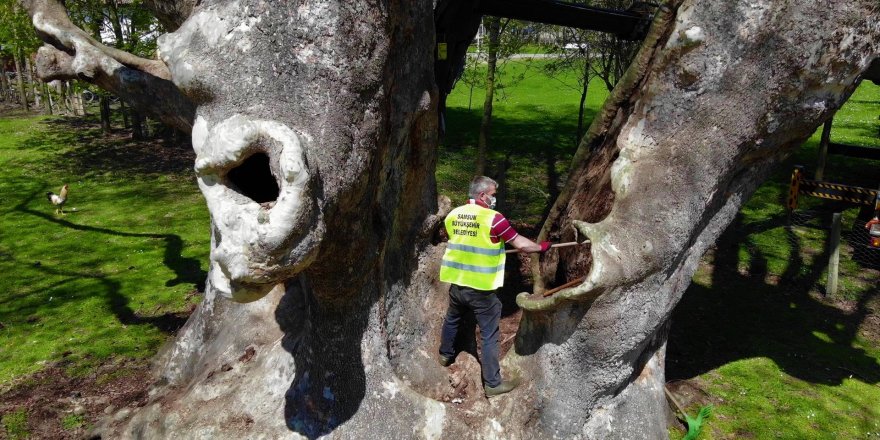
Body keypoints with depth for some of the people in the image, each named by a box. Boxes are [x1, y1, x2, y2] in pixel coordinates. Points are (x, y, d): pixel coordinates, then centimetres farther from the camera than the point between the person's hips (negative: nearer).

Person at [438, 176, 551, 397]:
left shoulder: (452, 215, 1)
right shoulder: (493, 218, -16)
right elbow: (521, 244, -13)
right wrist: (542, 247, 5)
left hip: (456, 282, 6)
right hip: (481, 287, -6)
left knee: (452, 319, 30)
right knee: (489, 335, 6)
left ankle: (445, 354, 51)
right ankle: (492, 383, 13)